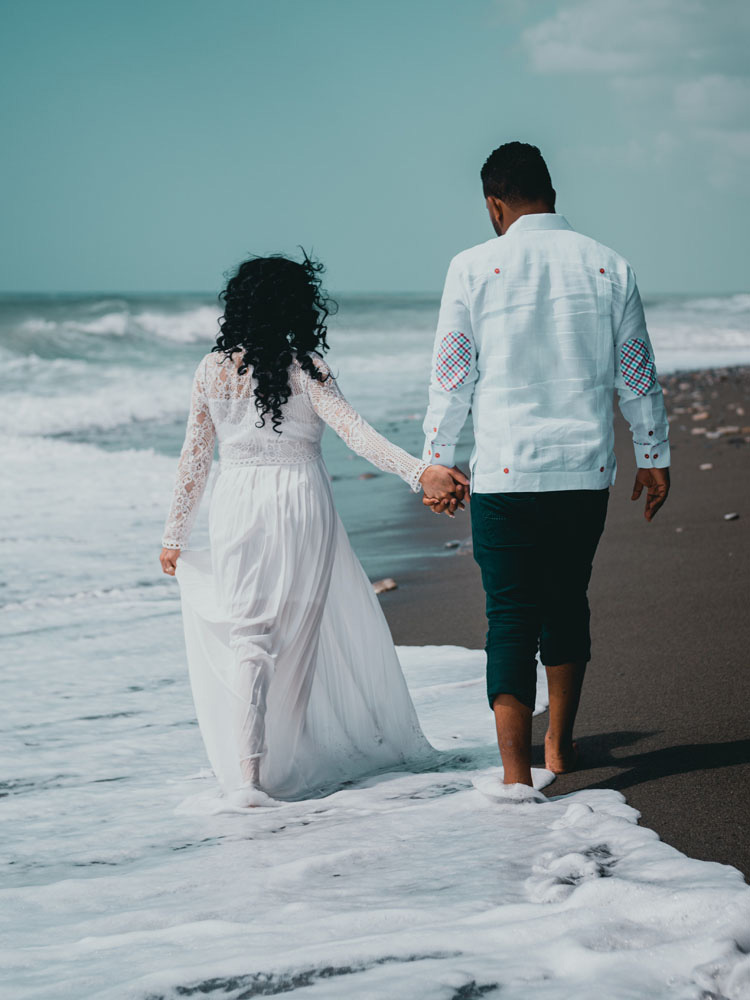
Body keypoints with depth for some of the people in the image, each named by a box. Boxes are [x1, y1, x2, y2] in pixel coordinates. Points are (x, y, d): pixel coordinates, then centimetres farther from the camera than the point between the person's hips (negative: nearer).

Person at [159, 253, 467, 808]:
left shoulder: (212, 370, 2)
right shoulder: (305, 368, -6)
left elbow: (194, 459, 6)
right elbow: (356, 432, -16)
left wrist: (175, 534, 13)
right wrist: (420, 472, -21)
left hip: (238, 510, 1)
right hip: (301, 508, -1)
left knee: (245, 637, 2)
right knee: (299, 629, 14)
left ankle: (246, 775, -10)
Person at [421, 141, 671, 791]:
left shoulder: (473, 268, -4)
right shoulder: (609, 267, 4)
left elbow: (451, 377, -1)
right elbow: (637, 376, 9)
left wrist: (437, 462, 9)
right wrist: (654, 457, 18)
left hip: (504, 474, -3)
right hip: (587, 470, 3)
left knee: (512, 617, 0)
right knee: (567, 602, 18)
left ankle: (516, 772, -6)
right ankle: (561, 743, 33)